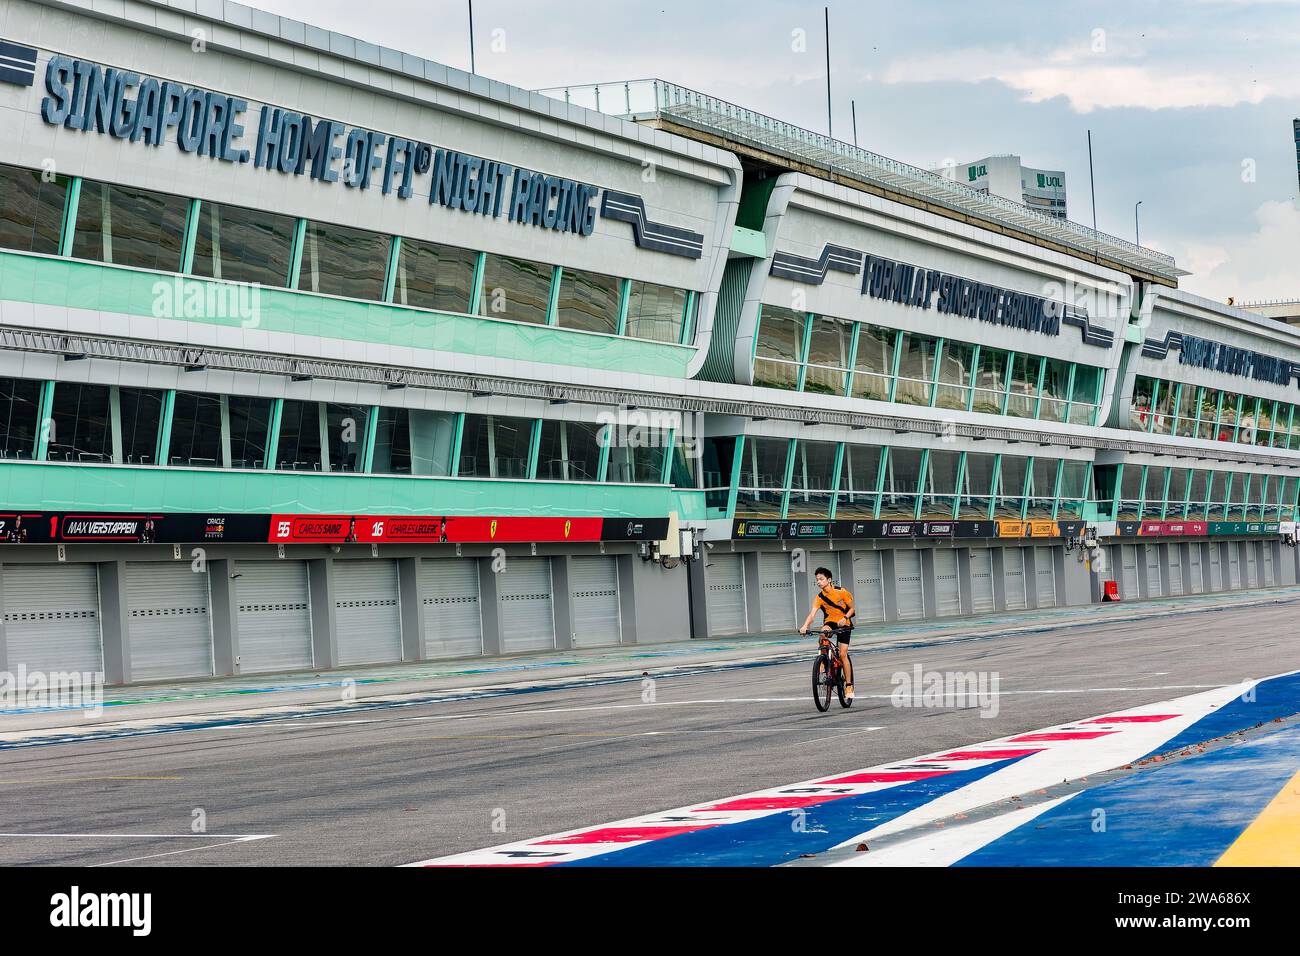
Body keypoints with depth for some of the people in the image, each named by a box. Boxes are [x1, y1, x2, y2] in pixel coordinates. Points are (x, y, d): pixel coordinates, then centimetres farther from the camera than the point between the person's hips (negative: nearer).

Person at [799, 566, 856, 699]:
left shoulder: (841, 592, -15)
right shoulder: (819, 597, -11)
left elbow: (852, 609, -6)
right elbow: (812, 613, -23)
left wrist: (844, 618, -25)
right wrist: (805, 626, -40)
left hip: (844, 624, -2)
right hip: (830, 622, 2)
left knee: (843, 654, -9)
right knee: (823, 632, -35)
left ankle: (849, 685, 0)